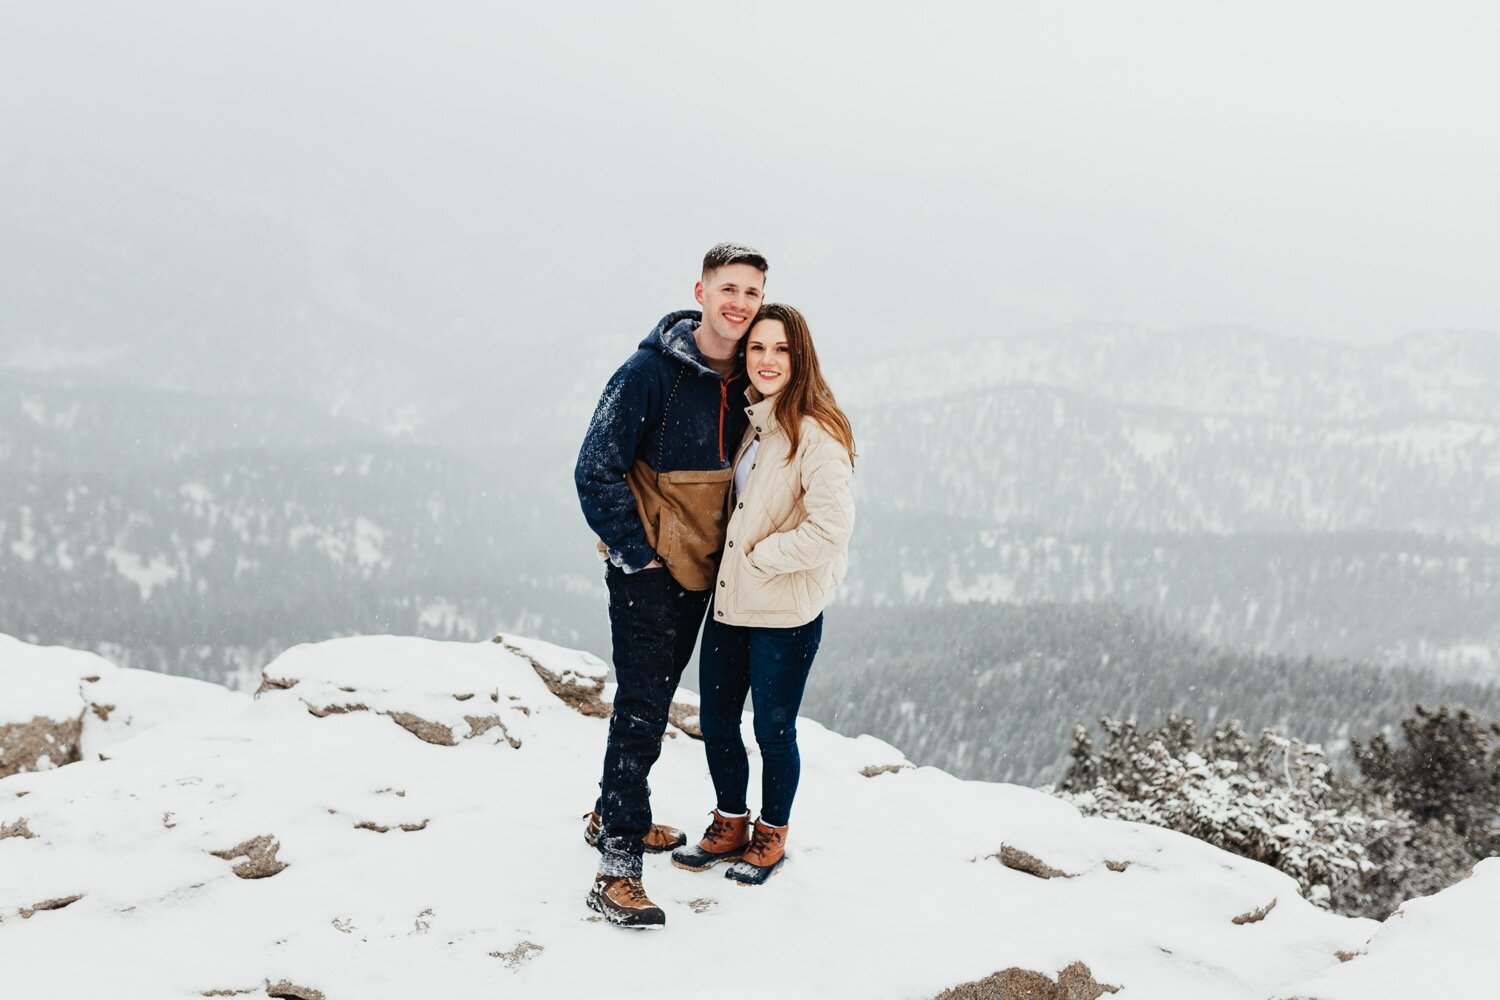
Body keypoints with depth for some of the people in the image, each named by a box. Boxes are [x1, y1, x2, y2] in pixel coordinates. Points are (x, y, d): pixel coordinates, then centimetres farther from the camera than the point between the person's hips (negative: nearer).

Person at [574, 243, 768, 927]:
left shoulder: (745, 382, 2)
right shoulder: (651, 372, -18)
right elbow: (596, 470, -16)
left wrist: (725, 545, 9)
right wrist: (635, 554, -15)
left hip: (699, 570, 7)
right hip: (645, 570, -7)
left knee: (657, 698, 18)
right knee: (641, 710, -9)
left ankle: (613, 816, 35)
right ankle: (617, 866, -6)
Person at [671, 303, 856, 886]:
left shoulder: (815, 434, -17)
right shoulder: (745, 422, 7)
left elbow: (832, 529, -23)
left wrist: (760, 558, -15)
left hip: (785, 612, -7)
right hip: (729, 601, 7)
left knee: (773, 730, 8)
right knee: (715, 721, 14)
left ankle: (771, 835, 30)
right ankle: (730, 825, 35)